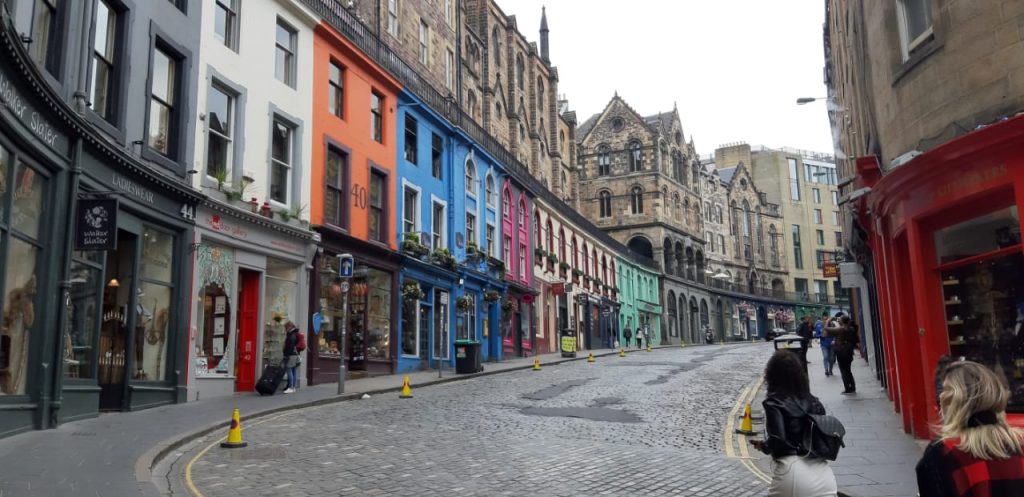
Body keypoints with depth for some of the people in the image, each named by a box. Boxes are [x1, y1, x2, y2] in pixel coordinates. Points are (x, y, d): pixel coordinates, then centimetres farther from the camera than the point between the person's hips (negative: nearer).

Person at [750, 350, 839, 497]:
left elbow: (776, 441, -16)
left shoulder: (774, 403, -6)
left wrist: (763, 446, 3)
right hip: (824, 475, 5)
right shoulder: (813, 401, 10)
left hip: (793, 473, -5)